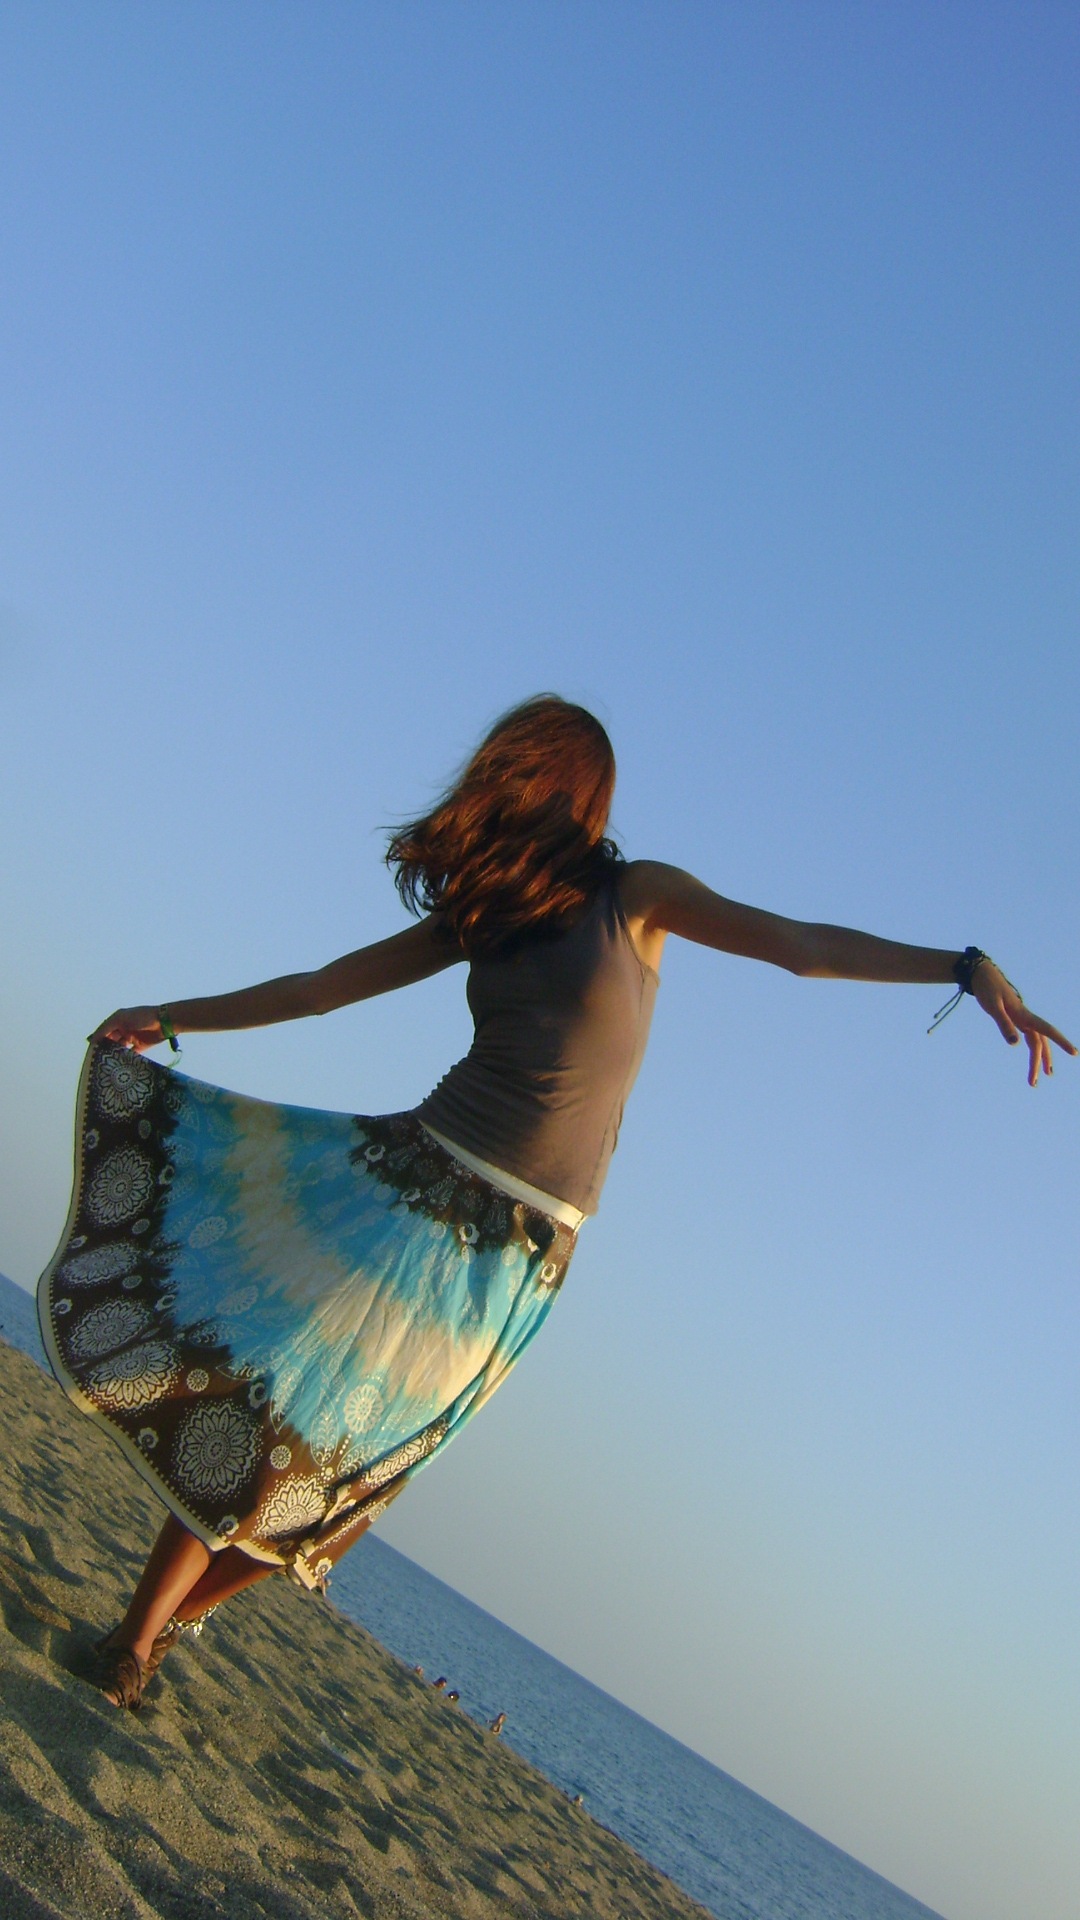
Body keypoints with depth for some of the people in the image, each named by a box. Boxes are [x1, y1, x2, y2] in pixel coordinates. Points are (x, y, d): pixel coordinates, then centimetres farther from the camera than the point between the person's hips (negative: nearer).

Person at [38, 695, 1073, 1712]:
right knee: (257, 1398, -6)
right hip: (406, 1174, 3)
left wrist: (968, 965, -20)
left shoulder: (636, 894, -2)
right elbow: (324, 986, 17)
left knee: (323, 1462, -1)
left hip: (512, 1248, -3)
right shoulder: (480, 906, 10)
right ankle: (140, 1629, 8)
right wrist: (174, 1016, 19)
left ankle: (164, 1619, 17)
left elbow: (806, 944, -8)